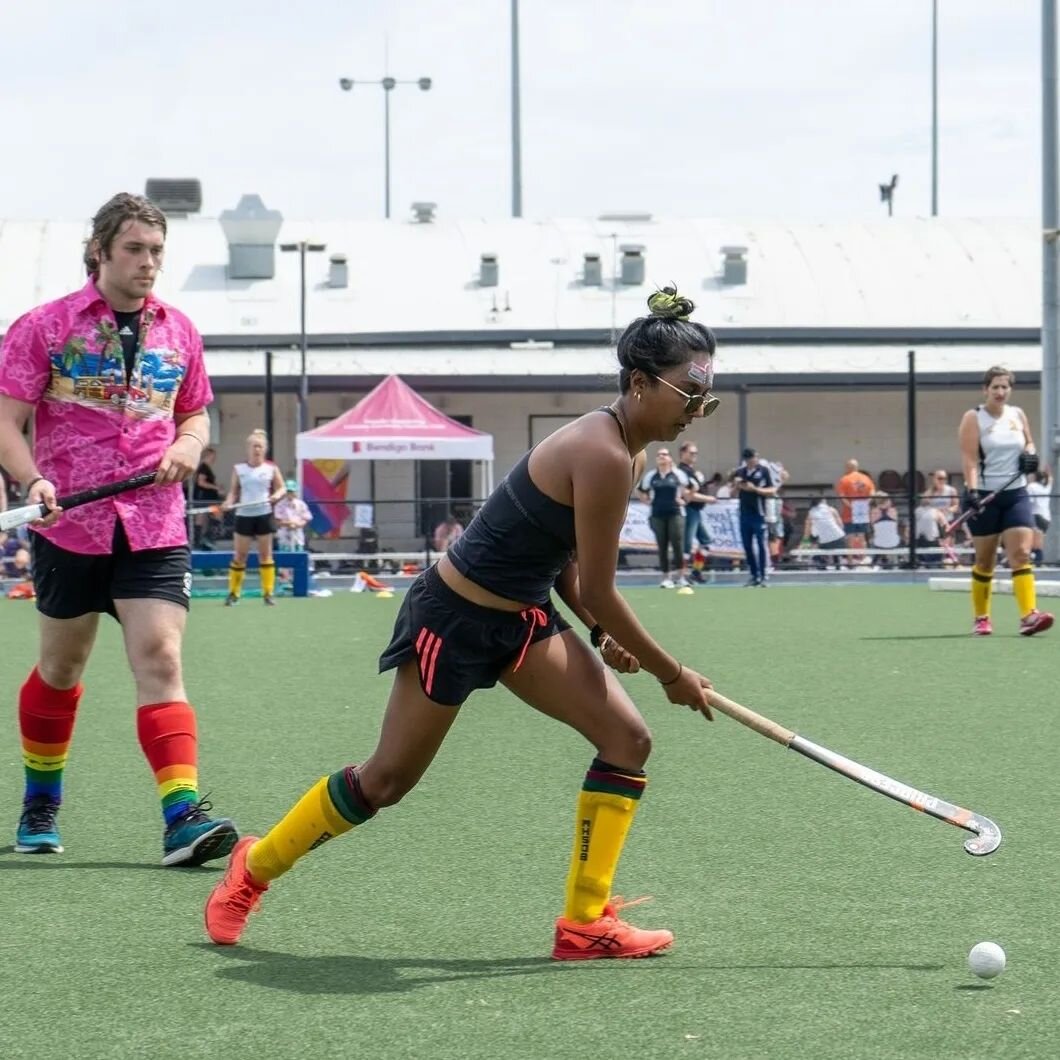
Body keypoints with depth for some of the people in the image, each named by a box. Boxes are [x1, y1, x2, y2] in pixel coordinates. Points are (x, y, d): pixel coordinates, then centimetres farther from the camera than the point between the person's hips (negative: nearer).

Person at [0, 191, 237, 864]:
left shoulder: (178, 332, 9)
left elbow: (196, 412, 23)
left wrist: (190, 444, 0)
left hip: (154, 527, 1)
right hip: (69, 525, -1)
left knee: (160, 660, -13)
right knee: (62, 666, 13)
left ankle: (183, 817, -20)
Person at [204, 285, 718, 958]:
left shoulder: (633, 453, 2)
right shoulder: (603, 455, -28)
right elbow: (600, 591, -23)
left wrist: (602, 633, -2)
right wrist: (671, 673, -12)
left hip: (525, 618, 9)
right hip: (456, 618, -9)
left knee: (628, 739, -6)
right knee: (387, 780, 5)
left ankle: (584, 924, -1)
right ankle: (254, 868, 28)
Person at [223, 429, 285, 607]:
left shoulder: (271, 469, 3)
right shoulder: (239, 469, 4)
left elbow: (282, 488, 8)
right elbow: (233, 491, 8)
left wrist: (277, 495, -13)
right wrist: (229, 502, -12)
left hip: (264, 515, 0)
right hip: (244, 515, 0)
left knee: (265, 554, 4)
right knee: (239, 555, 2)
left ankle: (268, 593, 10)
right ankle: (233, 593, 11)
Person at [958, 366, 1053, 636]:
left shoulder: (1017, 415, 8)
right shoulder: (973, 418, -5)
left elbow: (1029, 442, 23)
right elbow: (969, 458, -14)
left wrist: (1030, 454, -1)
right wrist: (971, 491, -27)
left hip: (1016, 493, 3)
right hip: (984, 496, -3)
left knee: (1021, 554, -11)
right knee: (984, 561, 5)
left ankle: (1029, 615, -22)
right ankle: (980, 618, 18)